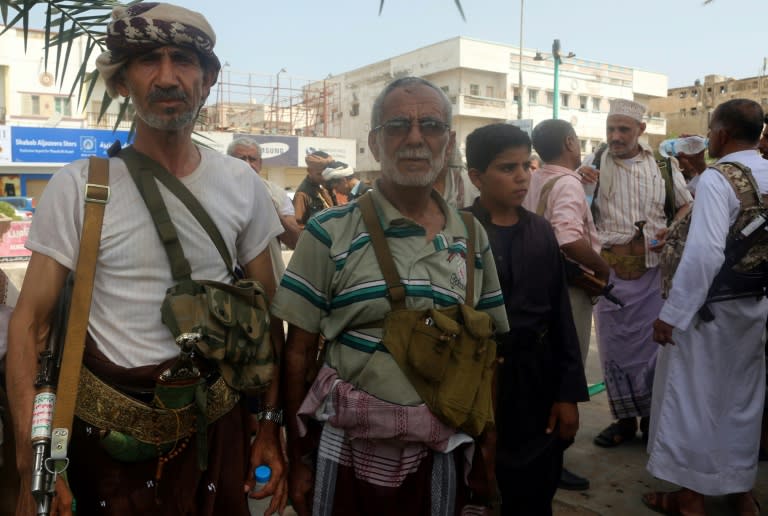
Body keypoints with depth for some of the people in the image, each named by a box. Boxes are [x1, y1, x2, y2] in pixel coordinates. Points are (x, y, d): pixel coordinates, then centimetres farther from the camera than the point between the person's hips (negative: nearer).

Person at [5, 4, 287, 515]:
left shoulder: (242, 184, -3)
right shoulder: (78, 186, -11)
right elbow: (30, 323, -8)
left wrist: (270, 426, 3)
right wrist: (33, 466, -14)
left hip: (219, 422, 2)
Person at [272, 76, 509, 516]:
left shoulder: (472, 239, 3)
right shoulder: (331, 233, -8)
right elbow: (299, 352, -5)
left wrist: (488, 451, 9)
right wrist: (299, 457, -2)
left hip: (440, 453, 3)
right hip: (348, 448, -2)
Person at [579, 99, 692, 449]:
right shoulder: (593, 164, 3)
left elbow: (686, 206, 15)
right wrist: (577, 181, -17)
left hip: (652, 268, 0)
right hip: (608, 269, 0)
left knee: (651, 342, 7)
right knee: (613, 344, 7)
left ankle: (652, 418, 25)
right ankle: (624, 419, 22)